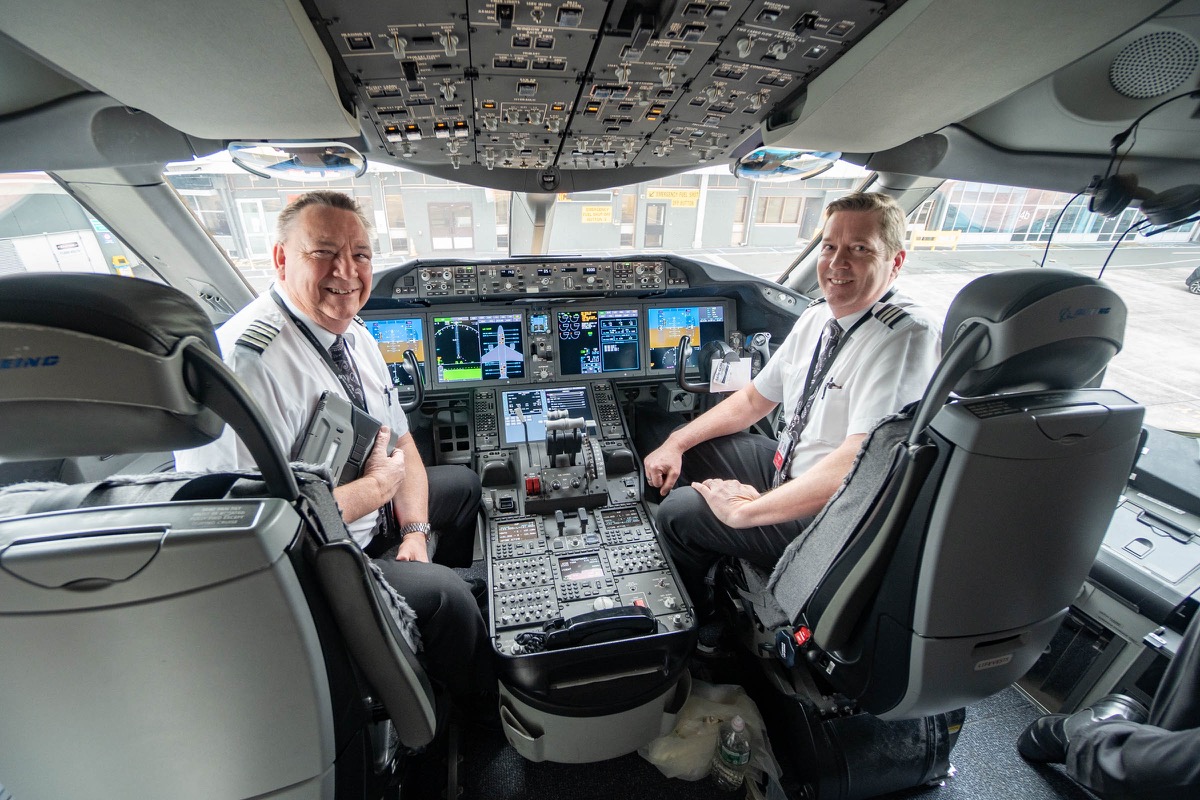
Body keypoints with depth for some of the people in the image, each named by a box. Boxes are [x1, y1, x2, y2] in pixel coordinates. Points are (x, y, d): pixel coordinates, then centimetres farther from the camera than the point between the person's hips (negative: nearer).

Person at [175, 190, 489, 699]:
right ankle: (478, 710, 13)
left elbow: (400, 442, 5)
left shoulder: (354, 335, -1)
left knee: (463, 484, 18)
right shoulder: (247, 362, -29)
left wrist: (415, 531, -6)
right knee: (442, 593, -24)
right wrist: (377, 486, -22)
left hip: (371, 509, 9)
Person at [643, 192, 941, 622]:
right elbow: (754, 398, 9)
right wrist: (675, 443, 0)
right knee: (686, 447, 12)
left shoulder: (907, 336, -24)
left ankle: (695, 623, 19)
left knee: (679, 510, -15)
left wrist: (745, 510, -27)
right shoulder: (817, 316, 2)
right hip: (787, 466, 9)